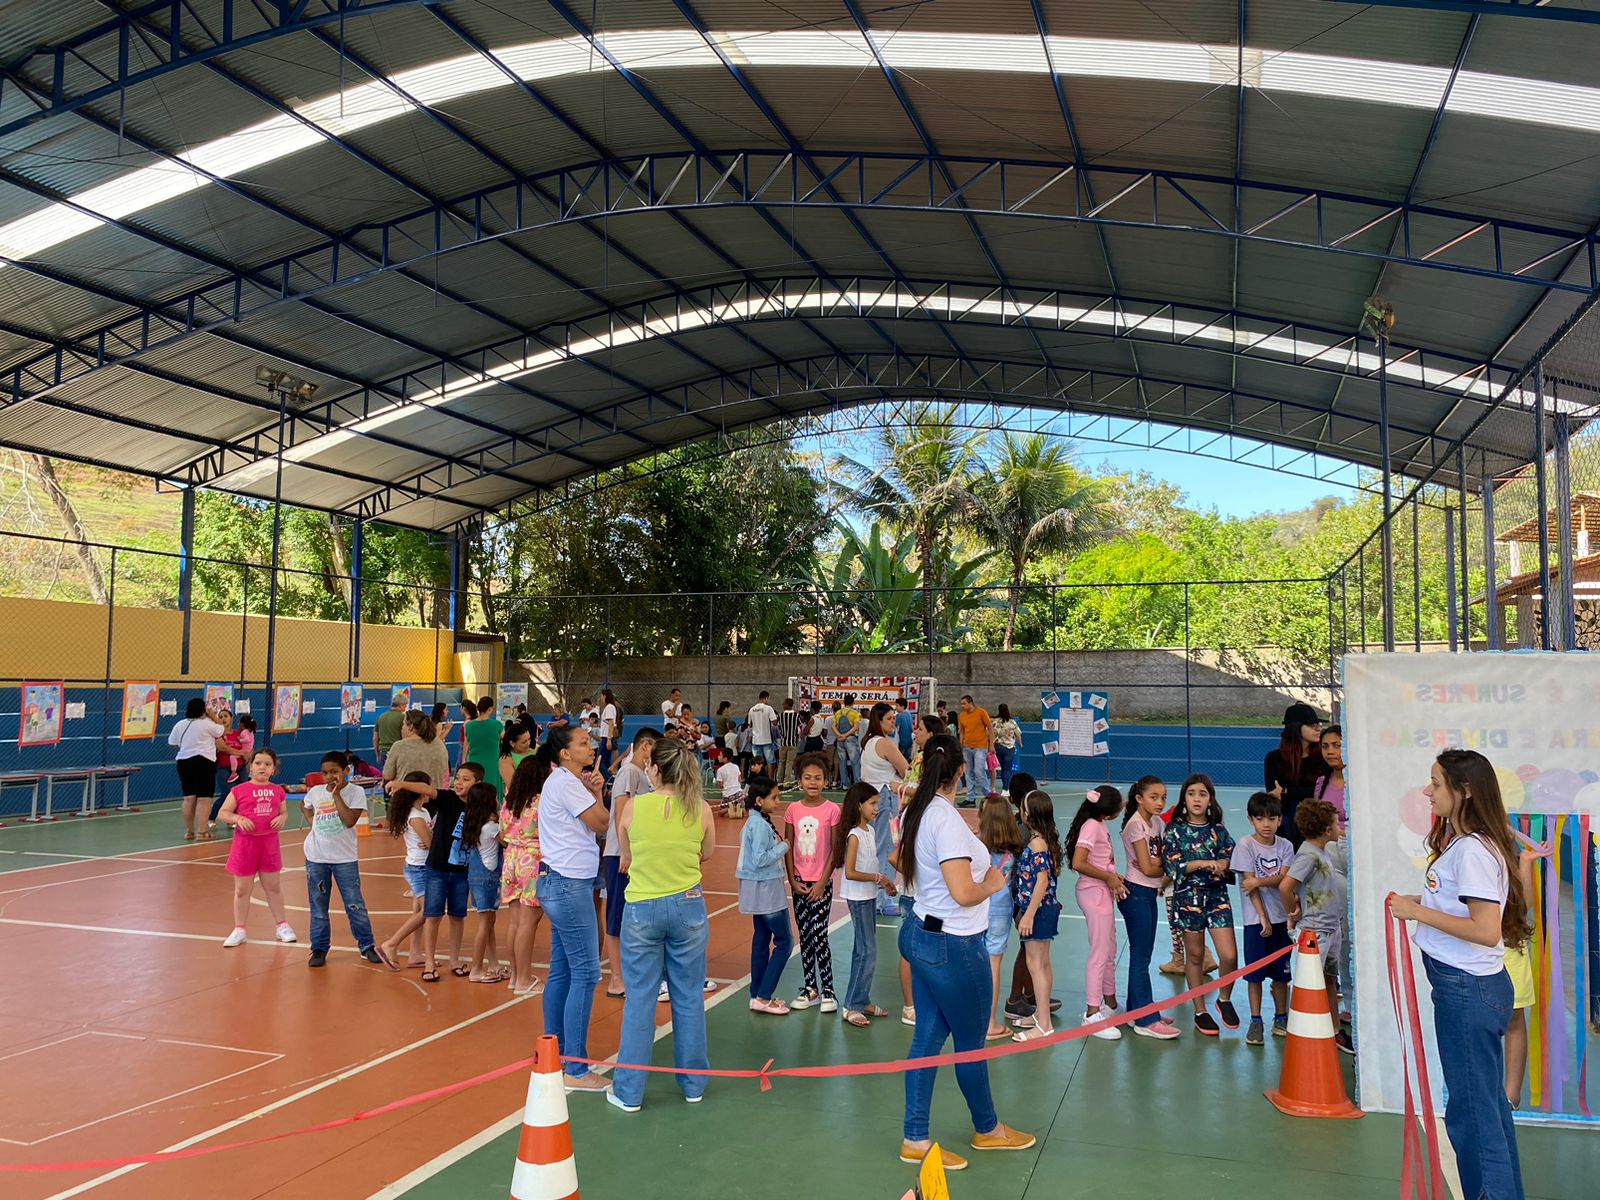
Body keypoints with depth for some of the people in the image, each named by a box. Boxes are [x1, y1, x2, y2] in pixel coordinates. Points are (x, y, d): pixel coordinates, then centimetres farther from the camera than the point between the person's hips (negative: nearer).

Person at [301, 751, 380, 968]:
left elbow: (350, 820, -21)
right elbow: (304, 806, 26)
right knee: (318, 905, 10)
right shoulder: (315, 792, 3)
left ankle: (366, 945, 13)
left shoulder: (355, 792, -8)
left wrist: (336, 793, -18)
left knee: (355, 904, 1)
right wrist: (310, 820, 8)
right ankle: (319, 948, 21)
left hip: (344, 857, -3)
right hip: (316, 857, 3)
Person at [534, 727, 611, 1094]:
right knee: (585, 973, -8)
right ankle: (575, 1070, -4)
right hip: (569, 885, -10)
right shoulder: (566, 782, -14)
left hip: (561, 884, 10)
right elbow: (600, 823, -13)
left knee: (562, 971, 14)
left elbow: (595, 822, 11)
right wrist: (595, 791, 0)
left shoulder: (566, 782, 16)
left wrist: (594, 789, -3)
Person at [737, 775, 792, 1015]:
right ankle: (763, 997, -2)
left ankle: (758, 995, 20)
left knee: (762, 940, 14)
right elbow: (760, 859, -24)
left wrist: (779, 844, 3)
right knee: (784, 941, -4)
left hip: (761, 889, 10)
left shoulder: (757, 822, 10)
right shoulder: (760, 825, -19)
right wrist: (783, 847, -14)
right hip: (765, 887, -10)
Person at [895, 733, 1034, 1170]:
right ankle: (987, 1129, 33)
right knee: (971, 1043, 12)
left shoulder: (914, 813, 3)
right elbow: (963, 893, -29)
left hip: (921, 933, 9)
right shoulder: (947, 820, -25)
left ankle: (915, 1140, 21)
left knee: (928, 1036, 14)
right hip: (953, 945, -9)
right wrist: (993, 883, -9)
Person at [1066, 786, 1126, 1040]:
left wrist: (1113, 876, -1)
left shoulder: (1099, 825, 8)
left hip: (1104, 892, 10)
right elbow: (1078, 863, -27)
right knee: (1100, 954, -4)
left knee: (1110, 952, 19)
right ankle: (1092, 1014, 3)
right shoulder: (1092, 826, -19)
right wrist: (1109, 877, -17)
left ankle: (1110, 1003, 32)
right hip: (1094, 893, -10)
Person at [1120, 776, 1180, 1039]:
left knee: (1142, 955, 14)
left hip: (1149, 893, 8)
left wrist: (1158, 863, -11)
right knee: (1141, 957, -4)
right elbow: (1147, 868, -17)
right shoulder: (1136, 825, -16)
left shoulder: (1155, 821, 9)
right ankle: (1146, 1020, 1)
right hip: (1136, 894, -8)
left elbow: (1161, 859, 10)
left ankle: (1137, 1011, 23)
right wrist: (1166, 869, -1)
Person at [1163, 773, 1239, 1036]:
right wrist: (1203, 863, -16)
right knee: (1195, 955, 8)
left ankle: (1224, 999, 21)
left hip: (1217, 895, 2)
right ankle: (1200, 1012, 23)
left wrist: (1221, 865, -15)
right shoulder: (1175, 829, -3)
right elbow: (1172, 866, -9)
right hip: (1187, 896, -2)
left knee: (1229, 955, -7)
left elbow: (1232, 861, 5)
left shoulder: (1219, 830, 4)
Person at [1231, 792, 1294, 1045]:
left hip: (1281, 917, 3)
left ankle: (1281, 1019, 25)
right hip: (1256, 919, -3)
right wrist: (1263, 918, -13)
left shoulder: (1285, 846, 4)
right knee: (1255, 972, 2)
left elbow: (1283, 878, -7)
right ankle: (1255, 1022, 11)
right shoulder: (1246, 846, -6)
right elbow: (1249, 883, -10)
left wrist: (1258, 882, -22)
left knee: (1281, 972, 11)